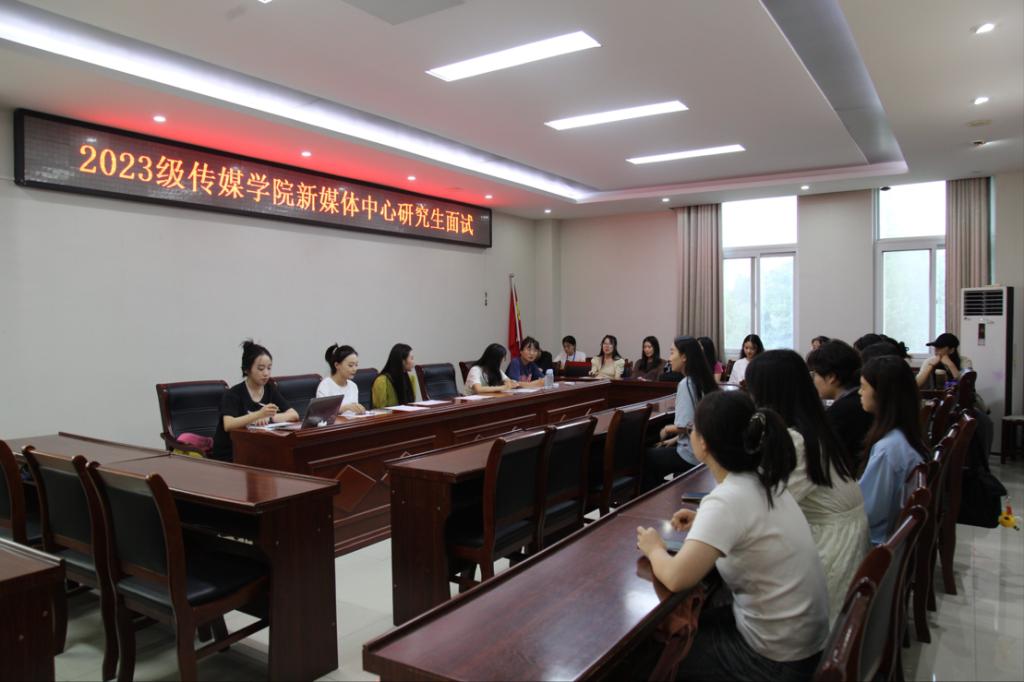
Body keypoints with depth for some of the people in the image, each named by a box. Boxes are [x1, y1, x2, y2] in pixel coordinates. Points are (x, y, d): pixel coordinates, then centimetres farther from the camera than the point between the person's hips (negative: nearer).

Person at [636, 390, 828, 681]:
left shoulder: (728, 500, -28)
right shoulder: (763, 480, -3)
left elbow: (676, 578, -32)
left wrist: (654, 549, -11)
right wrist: (705, 523, 6)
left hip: (777, 658, -7)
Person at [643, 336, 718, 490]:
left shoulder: (686, 384, -20)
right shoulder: (704, 381, 5)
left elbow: (684, 426, -25)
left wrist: (667, 429, -5)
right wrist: (675, 439, 17)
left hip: (691, 455, -8)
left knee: (645, 457, 10)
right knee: (656, 451, 25)